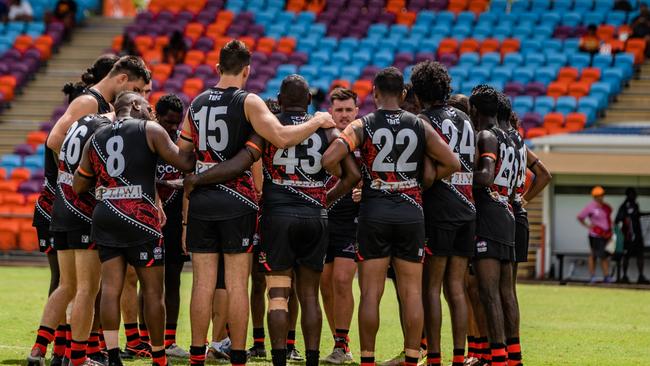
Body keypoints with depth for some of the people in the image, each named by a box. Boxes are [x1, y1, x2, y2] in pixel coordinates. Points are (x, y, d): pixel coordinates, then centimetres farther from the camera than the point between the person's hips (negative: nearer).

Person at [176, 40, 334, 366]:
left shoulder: (196, 103, 10)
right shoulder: (248, 102, -6)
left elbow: (180, 154, 12)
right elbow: (281, 137, -20)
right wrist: (317, 121, -6)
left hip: (200, 200, 4)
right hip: (236, 200, -4)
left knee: (203, 283, 6)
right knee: (237, 284, 0)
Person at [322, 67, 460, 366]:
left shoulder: (363, 126, -2)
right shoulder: (420, 126, 4)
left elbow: (329, 159, -14)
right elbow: (451, 163, 2)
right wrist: (422, 181, 11)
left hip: (374, 211, -1)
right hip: (411, 212, 1)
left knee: (371, 292, 2)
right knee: (412, 292, 5)